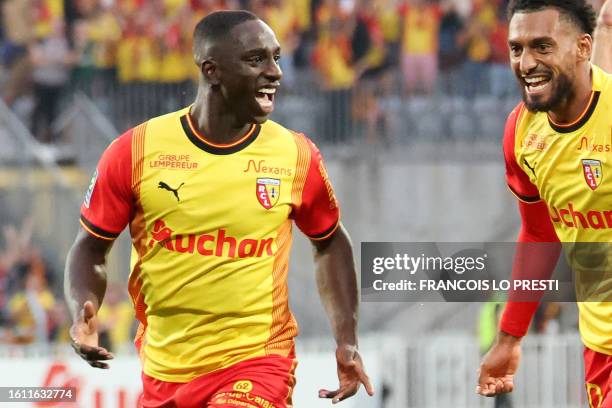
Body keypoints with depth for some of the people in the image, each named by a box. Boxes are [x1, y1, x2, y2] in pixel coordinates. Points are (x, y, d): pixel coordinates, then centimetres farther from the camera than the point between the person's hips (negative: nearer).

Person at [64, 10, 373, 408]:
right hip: (164, 372, 2)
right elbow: (91, 248, 3)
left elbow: (331, 242, 13)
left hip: (257, 363, -2)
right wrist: (83, 312, -16)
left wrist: (347, 340, 5)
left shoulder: (296, 155, -3)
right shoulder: (135, 151, -6)